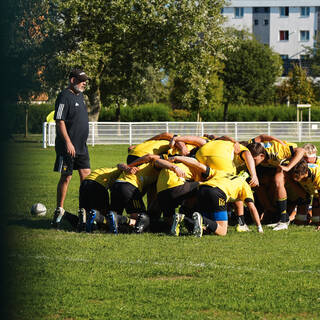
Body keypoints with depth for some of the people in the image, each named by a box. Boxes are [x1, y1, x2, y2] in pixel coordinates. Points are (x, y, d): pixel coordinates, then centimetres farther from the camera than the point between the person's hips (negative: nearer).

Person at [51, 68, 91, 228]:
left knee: (86, 176, 7)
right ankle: (59, 210, 6)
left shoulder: (80, 95, 15)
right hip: (67, 147, -8)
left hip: (81, 146, 8)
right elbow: (60, 121, -18)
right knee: (66, 177, -3)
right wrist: (68, 143, -22)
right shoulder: (64, 97, -12)